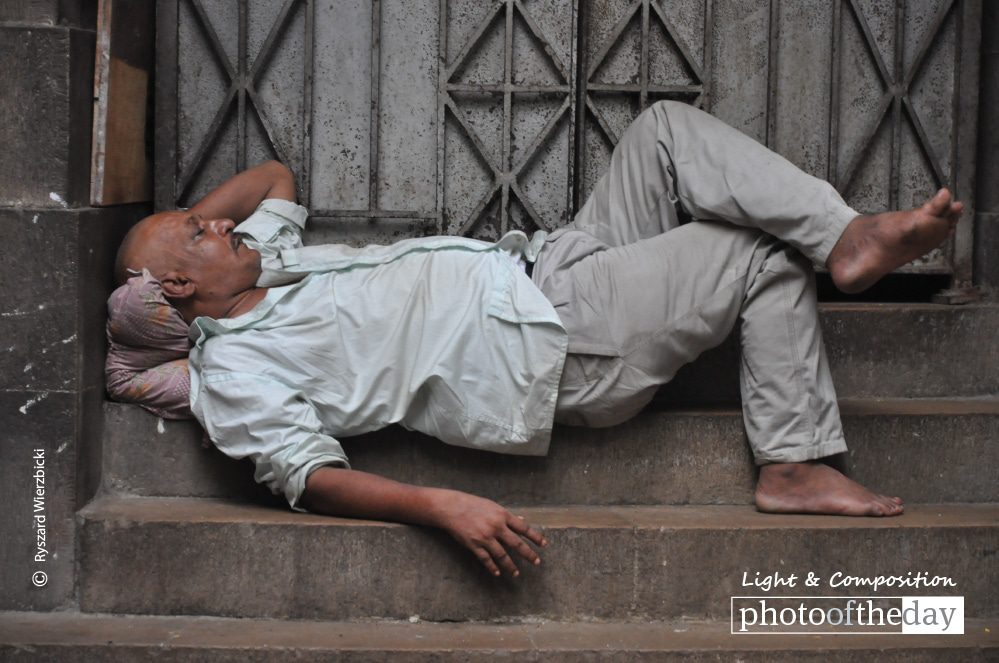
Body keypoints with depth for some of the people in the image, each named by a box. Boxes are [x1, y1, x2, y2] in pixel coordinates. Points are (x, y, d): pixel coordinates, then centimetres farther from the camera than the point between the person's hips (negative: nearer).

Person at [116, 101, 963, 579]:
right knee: (767, 263, -11)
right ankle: (794, 463, -1)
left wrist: (185, 223, 16)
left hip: (541, 267, 10)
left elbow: (275, 175, 32)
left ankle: (846, 236, -5)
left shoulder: (266, 261, 15)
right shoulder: (234, 373, -11)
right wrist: (440, 504, -32)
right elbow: (311, 476, -20)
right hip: (554, 347, -9)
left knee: (669, 127, 1)